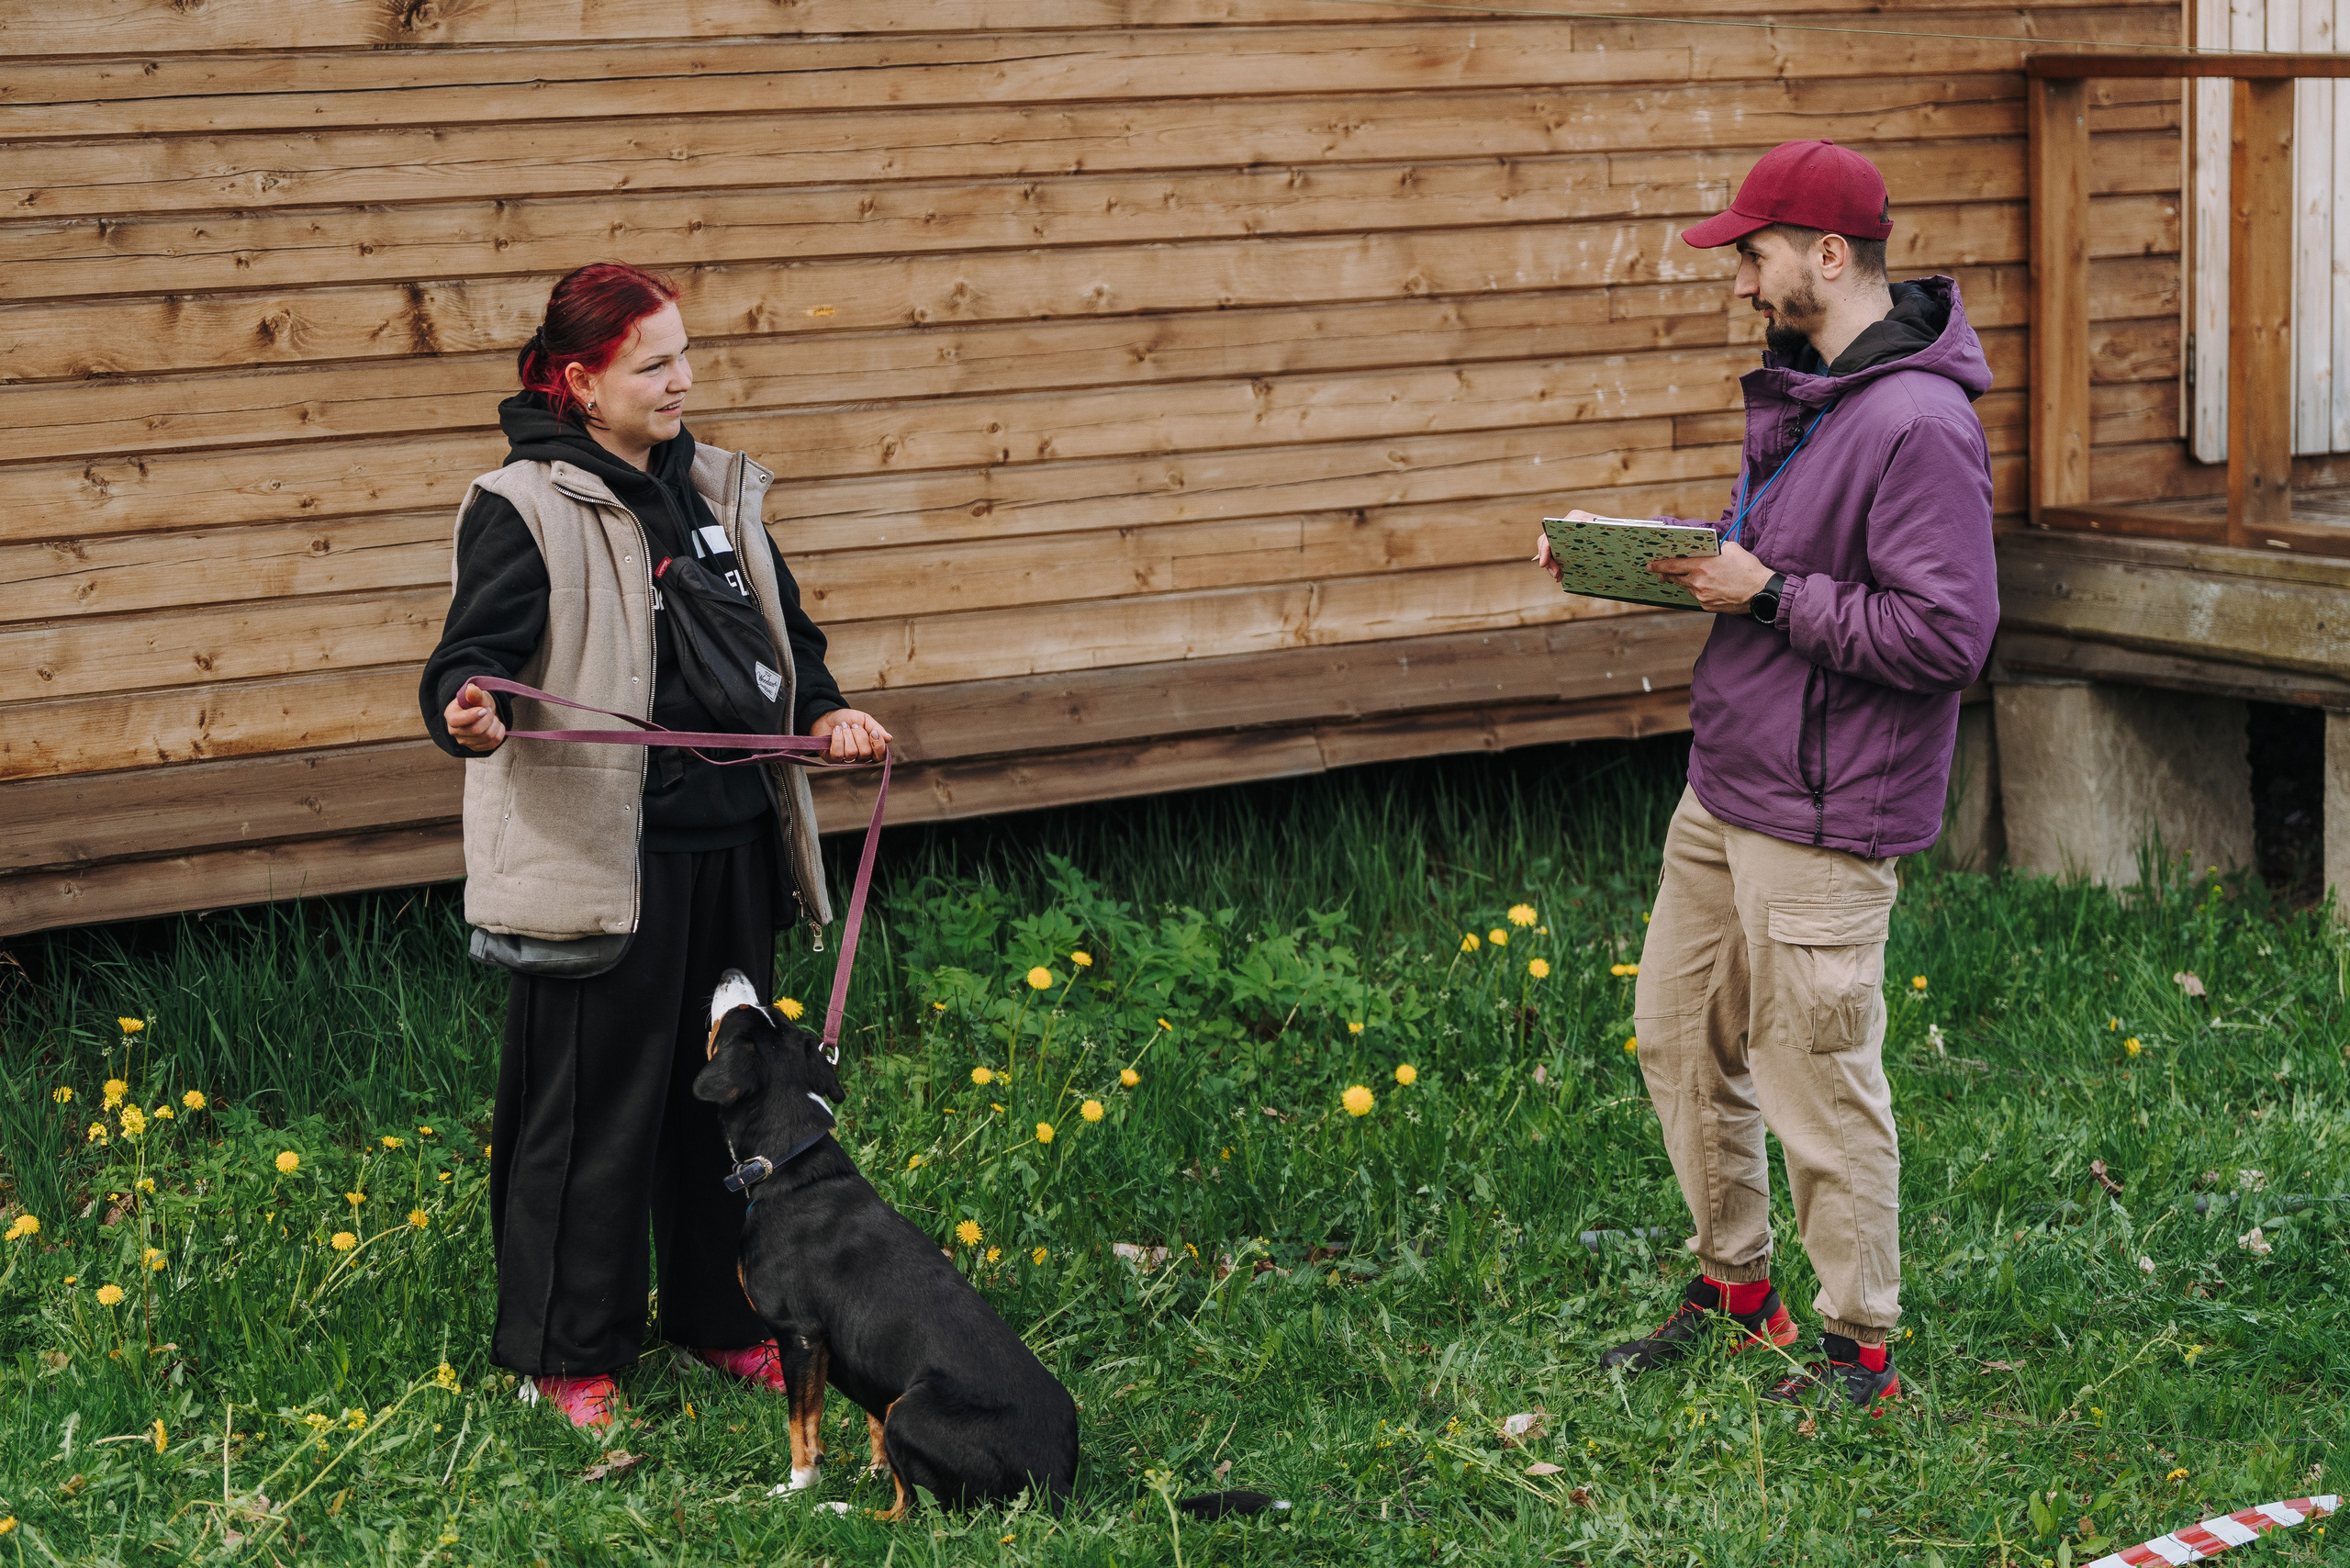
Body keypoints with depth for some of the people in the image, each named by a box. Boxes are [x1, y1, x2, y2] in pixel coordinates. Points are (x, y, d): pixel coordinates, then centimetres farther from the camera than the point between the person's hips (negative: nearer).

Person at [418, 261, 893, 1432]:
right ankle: (568, 1355, 13)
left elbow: (781, 630, 24)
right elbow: (472, 654, -17)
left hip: (734, 843, 7)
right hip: (603, 853, -7)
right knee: (598, 1104, -1)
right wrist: (469, 714, -38)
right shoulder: (523, 509, -8)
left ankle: (720, 1316, 31)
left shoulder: (716, 489, 13)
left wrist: (823, 712, 7)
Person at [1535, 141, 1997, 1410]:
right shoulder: (1795, 388, 12)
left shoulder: (1918, 424, -20)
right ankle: (1733, 1288, 36)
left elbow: (1945, 634, -25)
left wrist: (1768, 596, -21)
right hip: (1723, 787, 10)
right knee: (1679, 1036, 19)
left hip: (1820, 826, -10)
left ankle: (1859, 1351, 14)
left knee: (1822, 1086, -1)